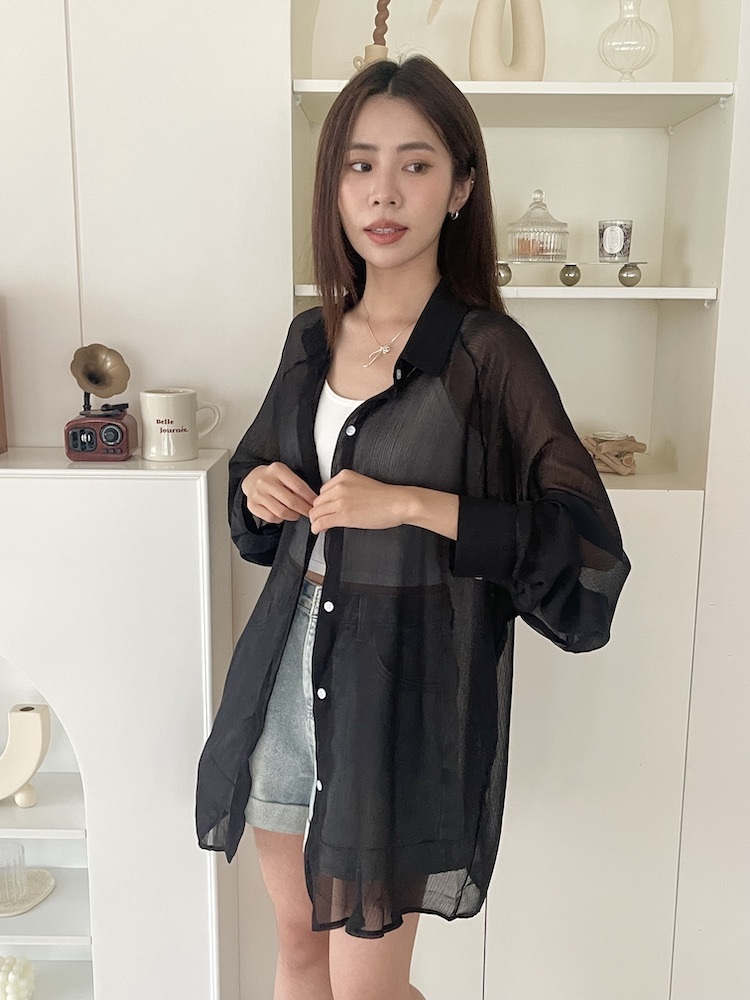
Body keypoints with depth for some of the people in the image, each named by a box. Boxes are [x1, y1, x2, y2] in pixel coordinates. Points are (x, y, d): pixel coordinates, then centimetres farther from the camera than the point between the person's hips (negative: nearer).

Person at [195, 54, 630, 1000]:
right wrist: (257, 487, -3)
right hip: (288, 665, 6)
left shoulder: (487, 353, -12)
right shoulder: (312, 337, 5)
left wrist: (412, 503, -22)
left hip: (407, 684, -5)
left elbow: (584, 546, -15)